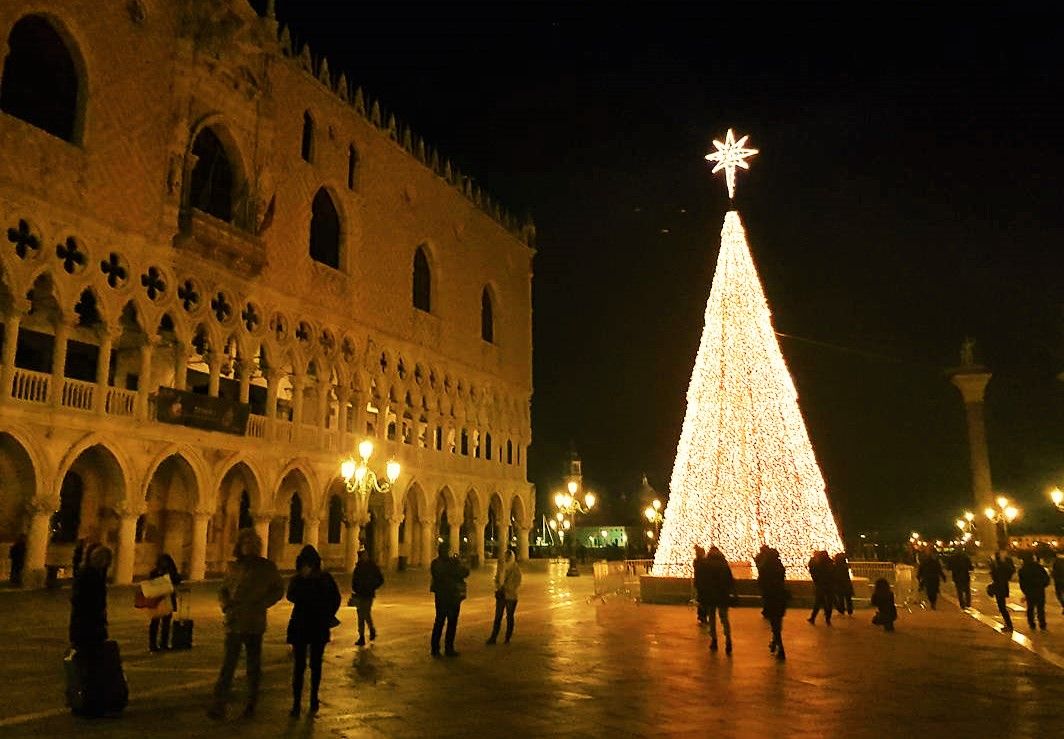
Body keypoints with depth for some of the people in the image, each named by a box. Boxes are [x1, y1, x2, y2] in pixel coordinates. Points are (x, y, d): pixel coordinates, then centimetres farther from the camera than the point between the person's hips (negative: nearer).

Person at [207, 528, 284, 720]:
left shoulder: (267, 567, 0)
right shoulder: (233, 566, 8)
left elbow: (278, 590, 6)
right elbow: (223, 589, 17)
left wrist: (261, 605, -6)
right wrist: (226, 605, -2)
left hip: (255, 624, -1)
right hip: (234, 622, 1)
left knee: (254, 665, 9)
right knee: (228, 665, -4)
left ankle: (251, 704, 19)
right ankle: (218, 706, -2)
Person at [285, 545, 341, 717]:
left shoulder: (325, 578, -2)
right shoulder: (297, 579, 1)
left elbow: (335, 598, 1)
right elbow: (291, 596, -13)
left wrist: (328, 616, -7)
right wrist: (303, 578, -22)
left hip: (319, 627, 0)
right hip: (300, 626, 0)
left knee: (315, 665, 6)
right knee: (298, 666, 1)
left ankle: (314, 701, 14)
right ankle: (296, 704, 7)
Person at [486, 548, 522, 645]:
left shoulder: (515, 569, -6)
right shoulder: (500, 566, 5)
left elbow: (516, 583, -6)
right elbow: (497, 578, 12)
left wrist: (505, 589, -11)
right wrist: (498, 588, -4)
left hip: (510, 596, -3)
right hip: (500, 595, 3)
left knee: (509, 617, 5)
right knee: (497, 617, 2)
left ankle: (507, 638, 13)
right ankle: (493, 638, 3)